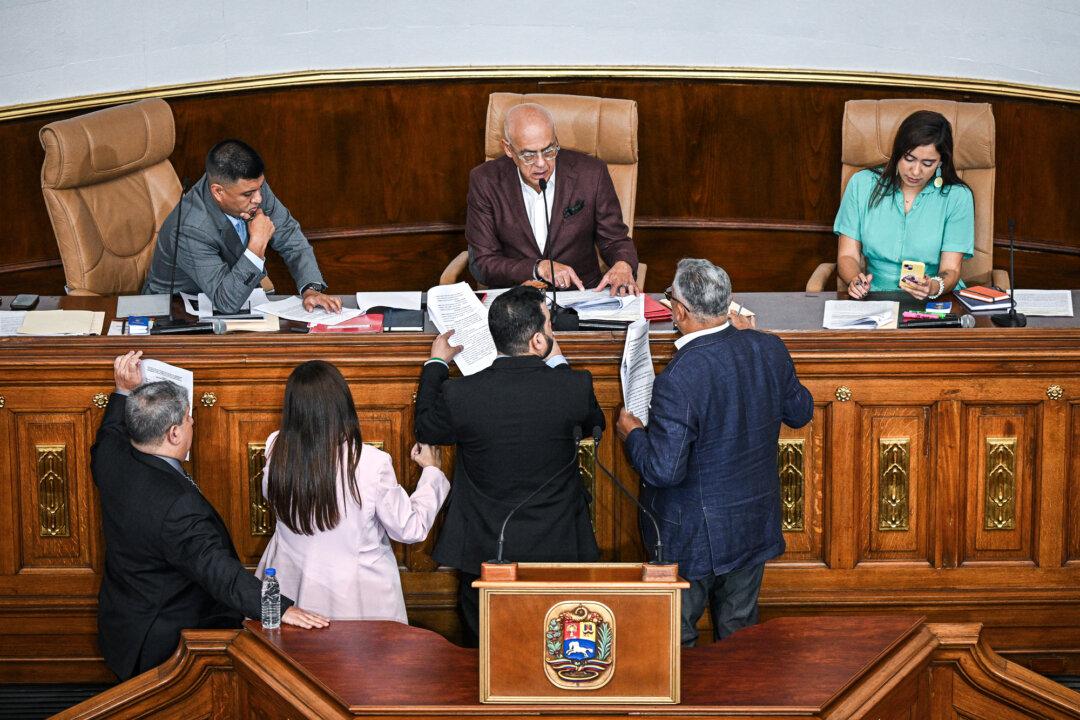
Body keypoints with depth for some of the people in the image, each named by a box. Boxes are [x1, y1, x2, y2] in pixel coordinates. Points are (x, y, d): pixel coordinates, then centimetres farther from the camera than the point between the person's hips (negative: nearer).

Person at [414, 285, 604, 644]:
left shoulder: (460, 394, -20)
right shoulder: (574, 386, -19)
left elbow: (426, 429, 4)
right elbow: (594, 425, 6)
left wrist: (436, 365, 17)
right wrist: (558, 363, 14)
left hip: (484, 553, 0)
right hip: (558, 548, 0)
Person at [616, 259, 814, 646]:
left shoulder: (678, 380, -29)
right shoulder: (770, 349, -10)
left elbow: (663, 470, -27)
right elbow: (800, 412, 9)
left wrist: (632, 433, -6)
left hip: (694, 535, -6)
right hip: (754, 524, 6)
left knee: (676, 640, 14)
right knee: (740, 628, 23)